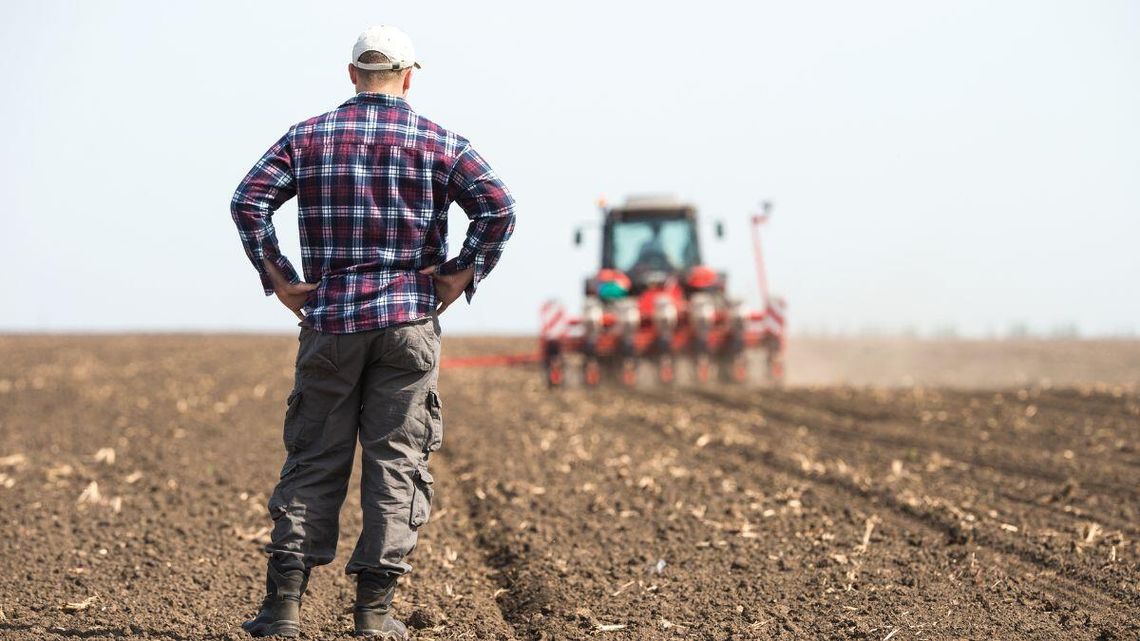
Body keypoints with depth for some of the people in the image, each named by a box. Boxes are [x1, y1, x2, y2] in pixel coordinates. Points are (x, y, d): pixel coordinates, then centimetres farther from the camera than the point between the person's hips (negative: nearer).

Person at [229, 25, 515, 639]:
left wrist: (278, 279, 0)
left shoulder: (308, 137, 7)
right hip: (409, 318, -1)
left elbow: (249, 201, -4)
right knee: (396, 459, 3)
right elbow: (497, 207, -10)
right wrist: (461, 276, -3)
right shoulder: (439, 141, 3)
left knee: (313, 459, 6)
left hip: (330, 317, 1)